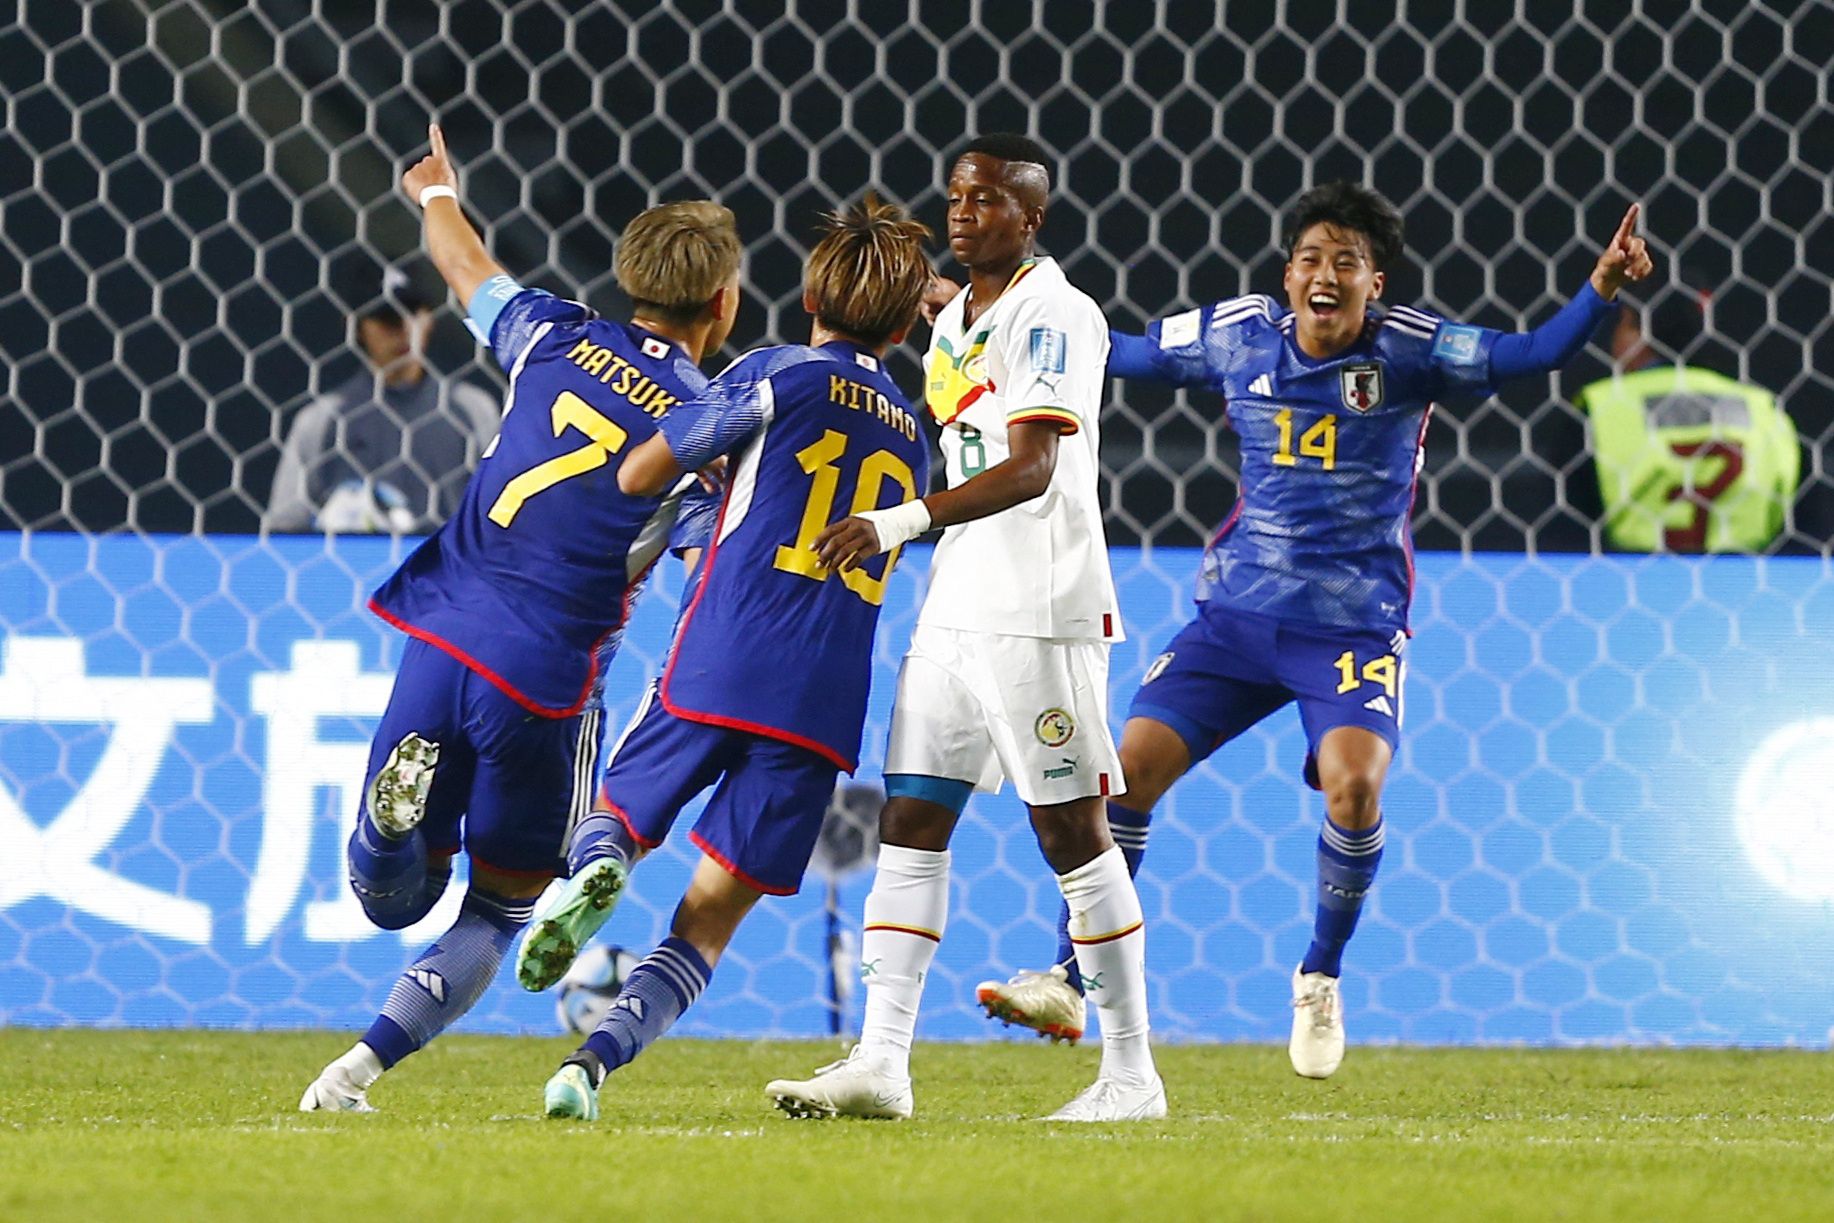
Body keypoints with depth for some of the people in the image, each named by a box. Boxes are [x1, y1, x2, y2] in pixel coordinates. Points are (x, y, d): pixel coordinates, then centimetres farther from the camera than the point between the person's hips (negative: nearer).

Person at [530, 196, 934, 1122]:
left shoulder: (780, 376, 1)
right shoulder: (912, 440, 19)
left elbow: (638, 475, 1)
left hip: (717, 671, -3)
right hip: (825, 704, 3)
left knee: (617, 822, 20)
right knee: (709, 920, 5)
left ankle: (596, 872, -17)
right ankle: (593, 1061, -17)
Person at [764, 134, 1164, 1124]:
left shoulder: (1055, 318, -11)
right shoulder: (953, 322, 16)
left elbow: (1032, 469, -23)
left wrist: (899, 522, -32)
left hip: (1041, 613, -9)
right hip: (955, 607, 9)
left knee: (1072, 831, -4)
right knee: (909, 821, 1)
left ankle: (1132, 1073, 4)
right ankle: (880, 1061, -1)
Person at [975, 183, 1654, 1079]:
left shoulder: (1408, 351, -7)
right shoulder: (1238, 336, 1)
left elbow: (1531, 355, -15)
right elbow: (1120, 354, 17)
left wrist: (1601, 289, -32)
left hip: (1354, 624, -3)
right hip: (1237, 610, 3)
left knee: (1353, 784, -25)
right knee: (1133, 764, -7)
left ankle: (1320, 980, -1)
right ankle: (1069, 982, 6)